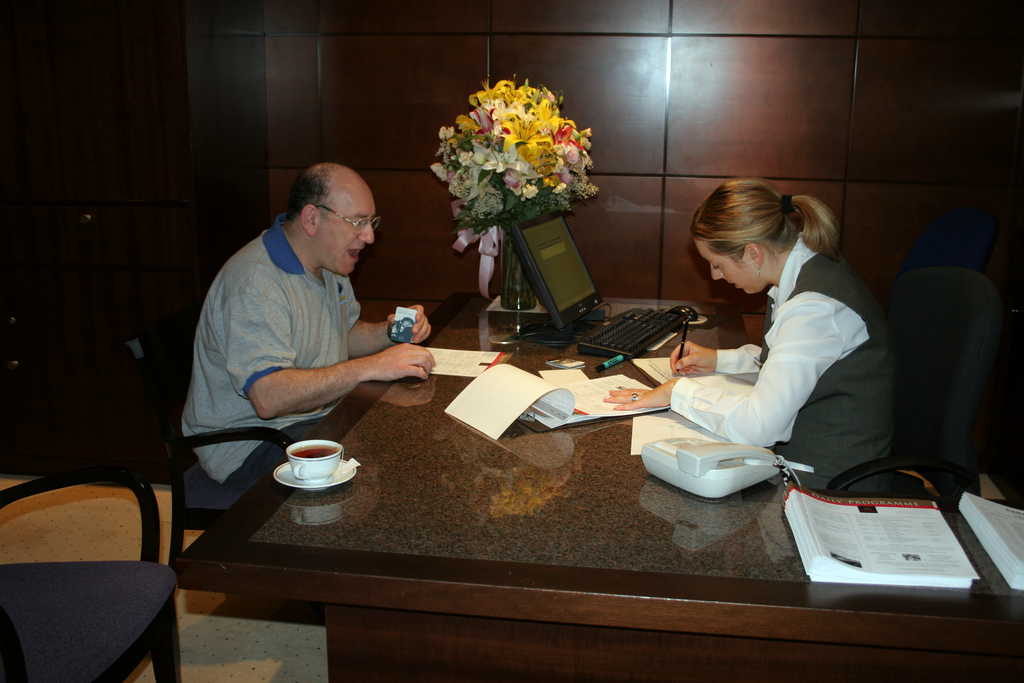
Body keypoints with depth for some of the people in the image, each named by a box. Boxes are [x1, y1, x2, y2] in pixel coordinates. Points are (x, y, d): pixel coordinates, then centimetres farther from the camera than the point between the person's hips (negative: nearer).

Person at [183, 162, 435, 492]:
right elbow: (269, 397, -33)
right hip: (252, 446, -9)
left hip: (317, 416, 9)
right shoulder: (255, 282, -24)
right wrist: (370, 367, -34)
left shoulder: (327, 262, 8)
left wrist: (389, 333, -1)